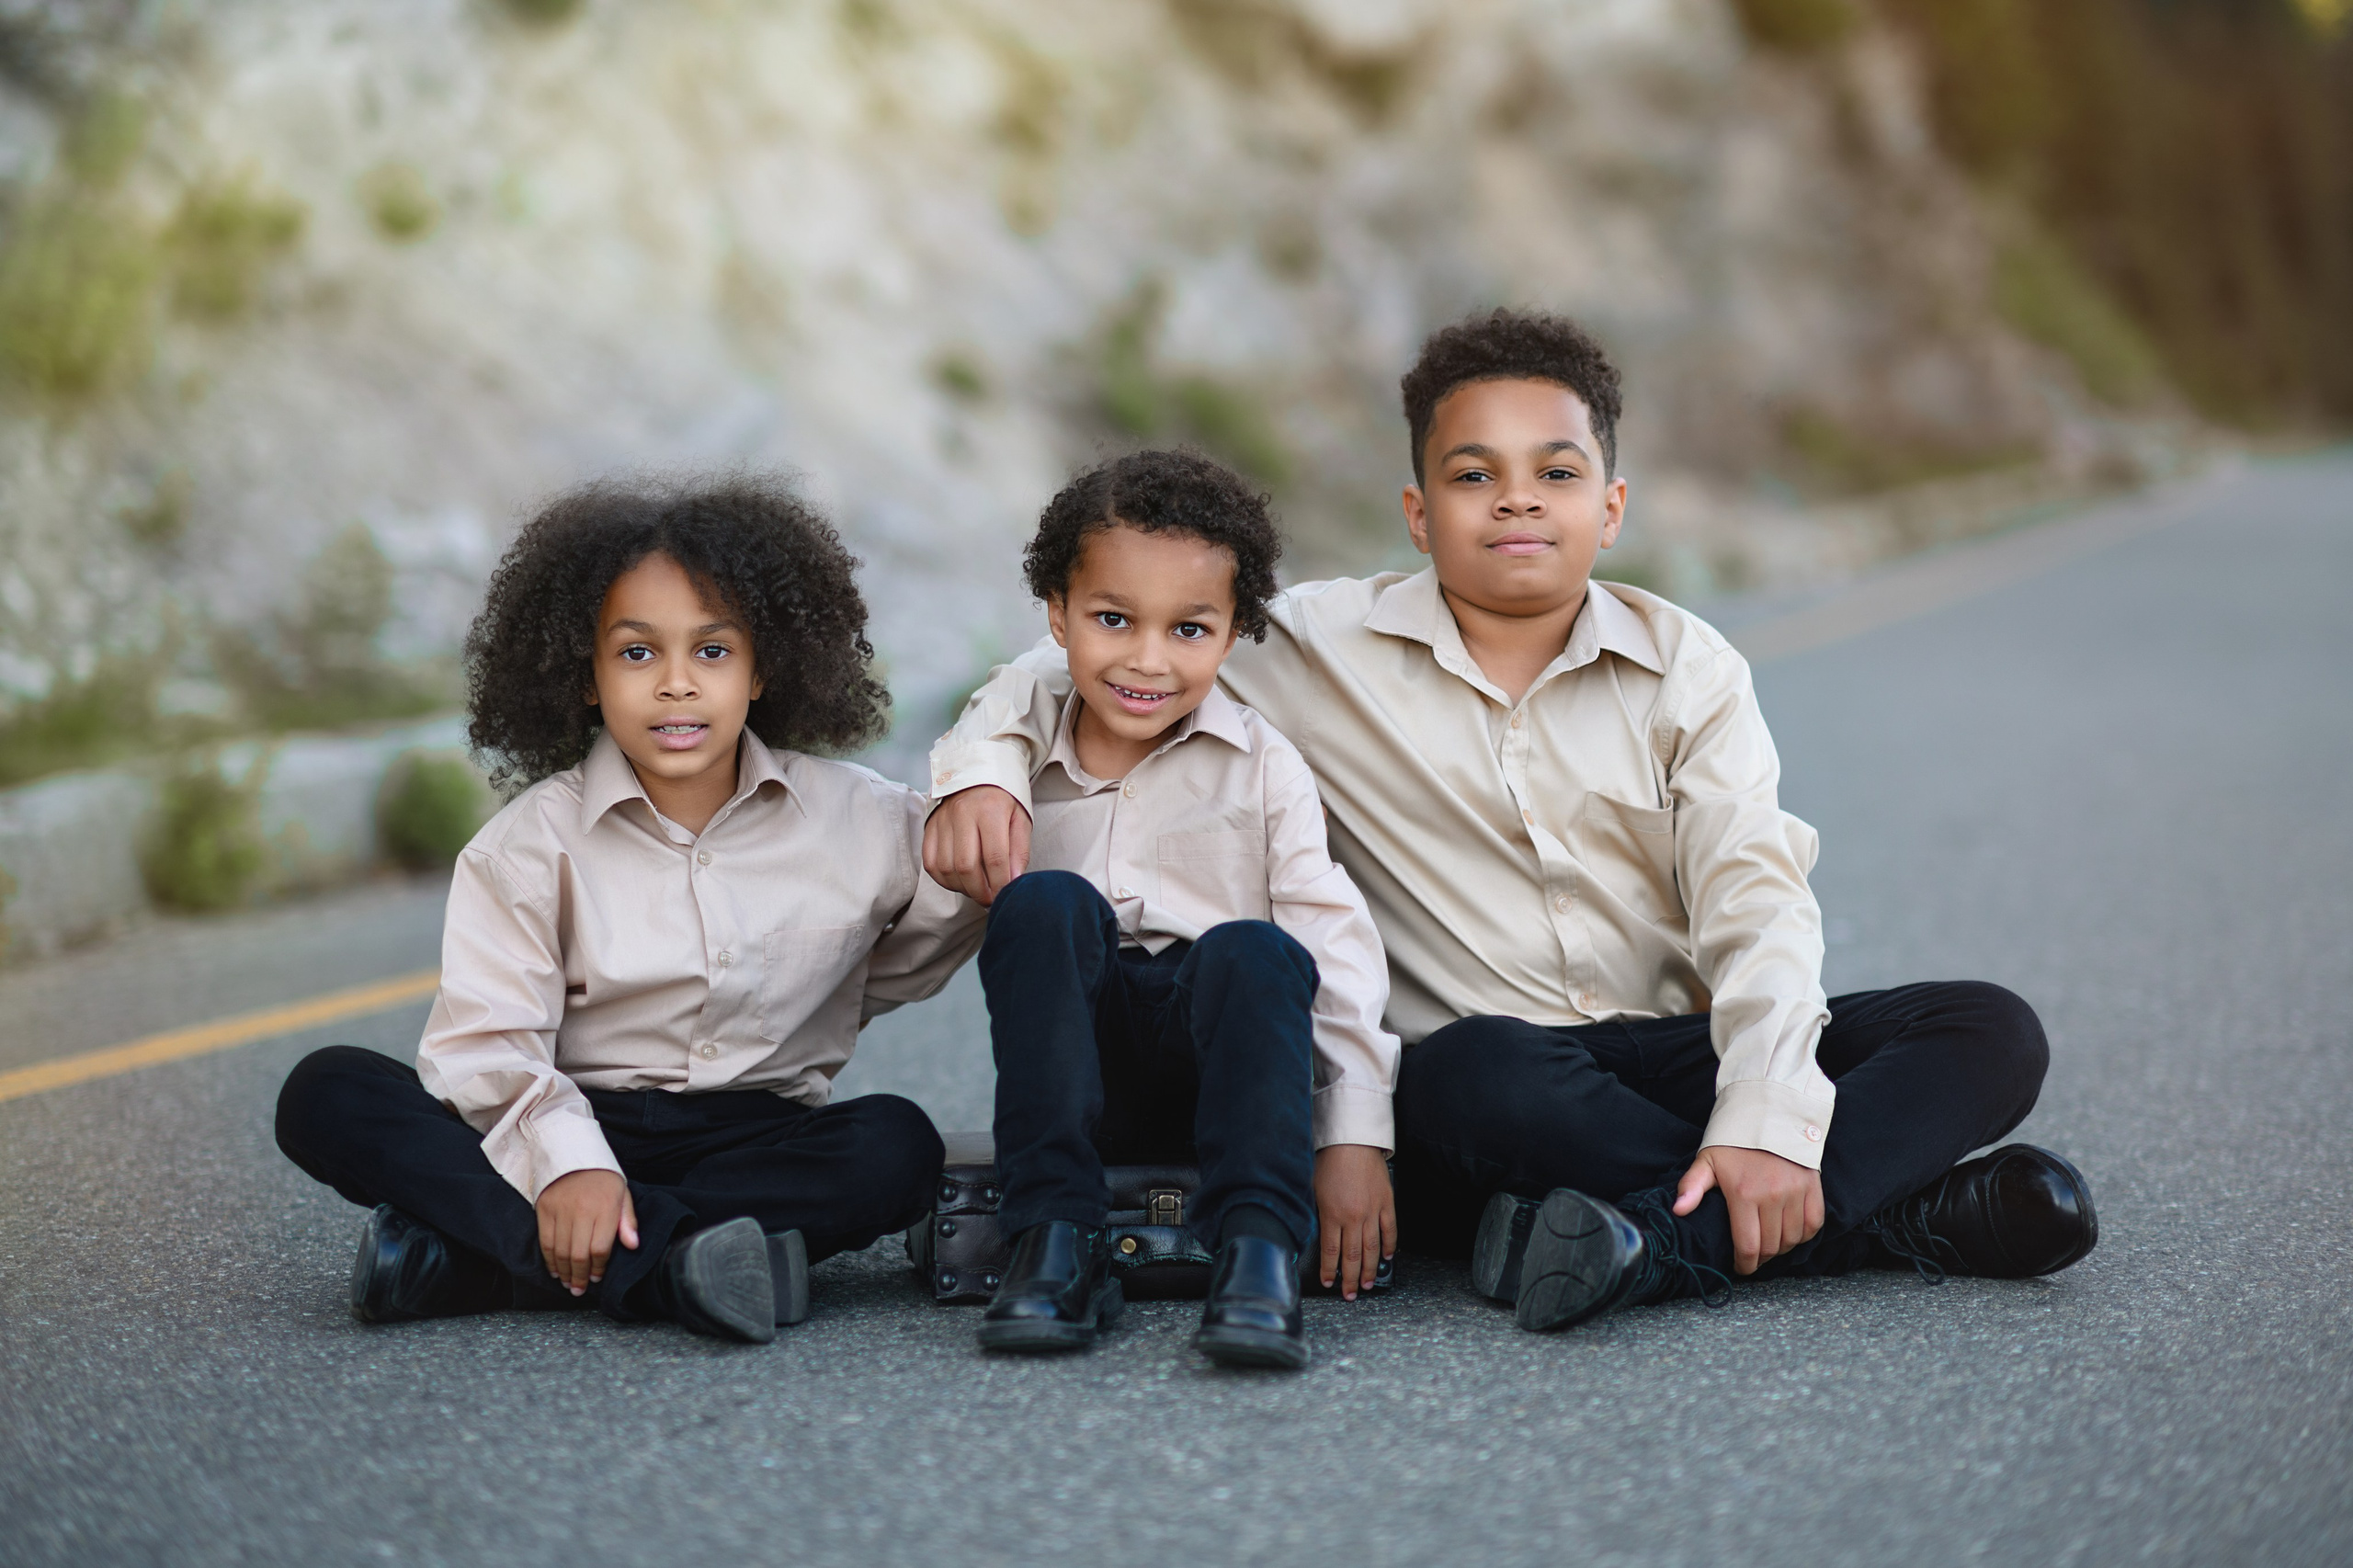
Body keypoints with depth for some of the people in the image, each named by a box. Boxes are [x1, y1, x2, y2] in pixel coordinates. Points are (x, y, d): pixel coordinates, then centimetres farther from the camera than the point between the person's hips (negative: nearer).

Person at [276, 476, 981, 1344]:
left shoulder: (859, 821, 4)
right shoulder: (530, 844, -1)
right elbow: (486, 1043, -9)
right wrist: (562, 1159, -30)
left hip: (755, 1143, 1)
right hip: (570, 1131, -1)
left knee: (898, 1144, -32)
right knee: (325, 1096, -21)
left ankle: (466, 1257, -31)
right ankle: (660, 1270, -36)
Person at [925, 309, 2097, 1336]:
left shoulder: (1685, 667, 7)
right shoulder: (1323, 648, 3)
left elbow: (1754, 895, -5)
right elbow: (1078, 670, 11)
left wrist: (1767, 1116, -23)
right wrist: (981, 762, -13)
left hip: (1672, 1058, 3)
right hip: (1485, 1088, -3)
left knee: (1992, 1034, -17)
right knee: (1478, 1071, -39)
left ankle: (1666, 1241, -38)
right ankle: (1904, 1215, -29)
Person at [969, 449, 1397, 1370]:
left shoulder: (1260, 766, 3)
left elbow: (1335, 945, -5)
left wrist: (1357, 1139, -13)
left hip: (1217, 1059, -1)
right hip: (1081, 1069, 1)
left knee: (1253, 950, -32)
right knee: (1047, 902, -27)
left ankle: (1258, 1252, -40)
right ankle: (1057, 1242, -30)